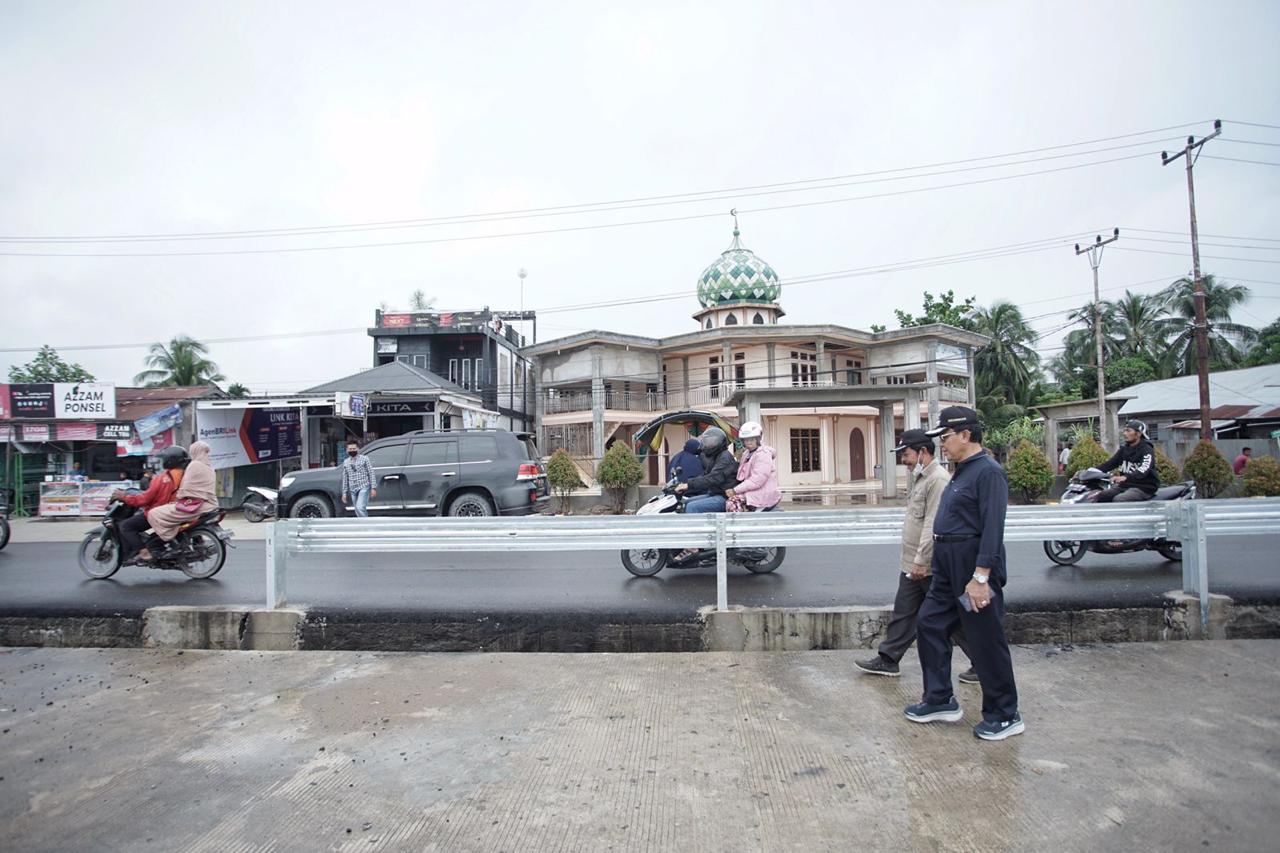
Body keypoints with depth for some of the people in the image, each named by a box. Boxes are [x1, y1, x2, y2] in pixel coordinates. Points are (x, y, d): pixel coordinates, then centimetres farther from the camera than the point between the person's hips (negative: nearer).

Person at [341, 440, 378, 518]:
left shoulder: (364, 458, 1)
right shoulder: (346, 462, 12)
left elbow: (371, 474, -2)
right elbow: (345, 478, 15)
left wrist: (373, 488, -8)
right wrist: (344, 493, 12)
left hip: (363, 488, -5)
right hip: (353, 490, 5)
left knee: (360, 508, -21)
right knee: (358, 511, 6)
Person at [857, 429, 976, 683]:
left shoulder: (939, 479, -18)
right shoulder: (920, 478, 14)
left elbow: (934, 525, -24)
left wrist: (921, 560, -24)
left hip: (931, 567, -9)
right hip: (913, 565, 9)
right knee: (903, 614, 14)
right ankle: (888, 660, 21)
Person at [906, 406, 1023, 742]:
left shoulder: (988, 472, -16)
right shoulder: (962, 471, 14)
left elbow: (992, 528, -22)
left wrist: (981, 577, -25)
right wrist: (937, 561, 19)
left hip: (975, 566, -10)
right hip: (949, 568, 10)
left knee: (987, 642, 2)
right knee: (930, 625, 13)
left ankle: (1005, 716, 19)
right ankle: (940, 700, 25)